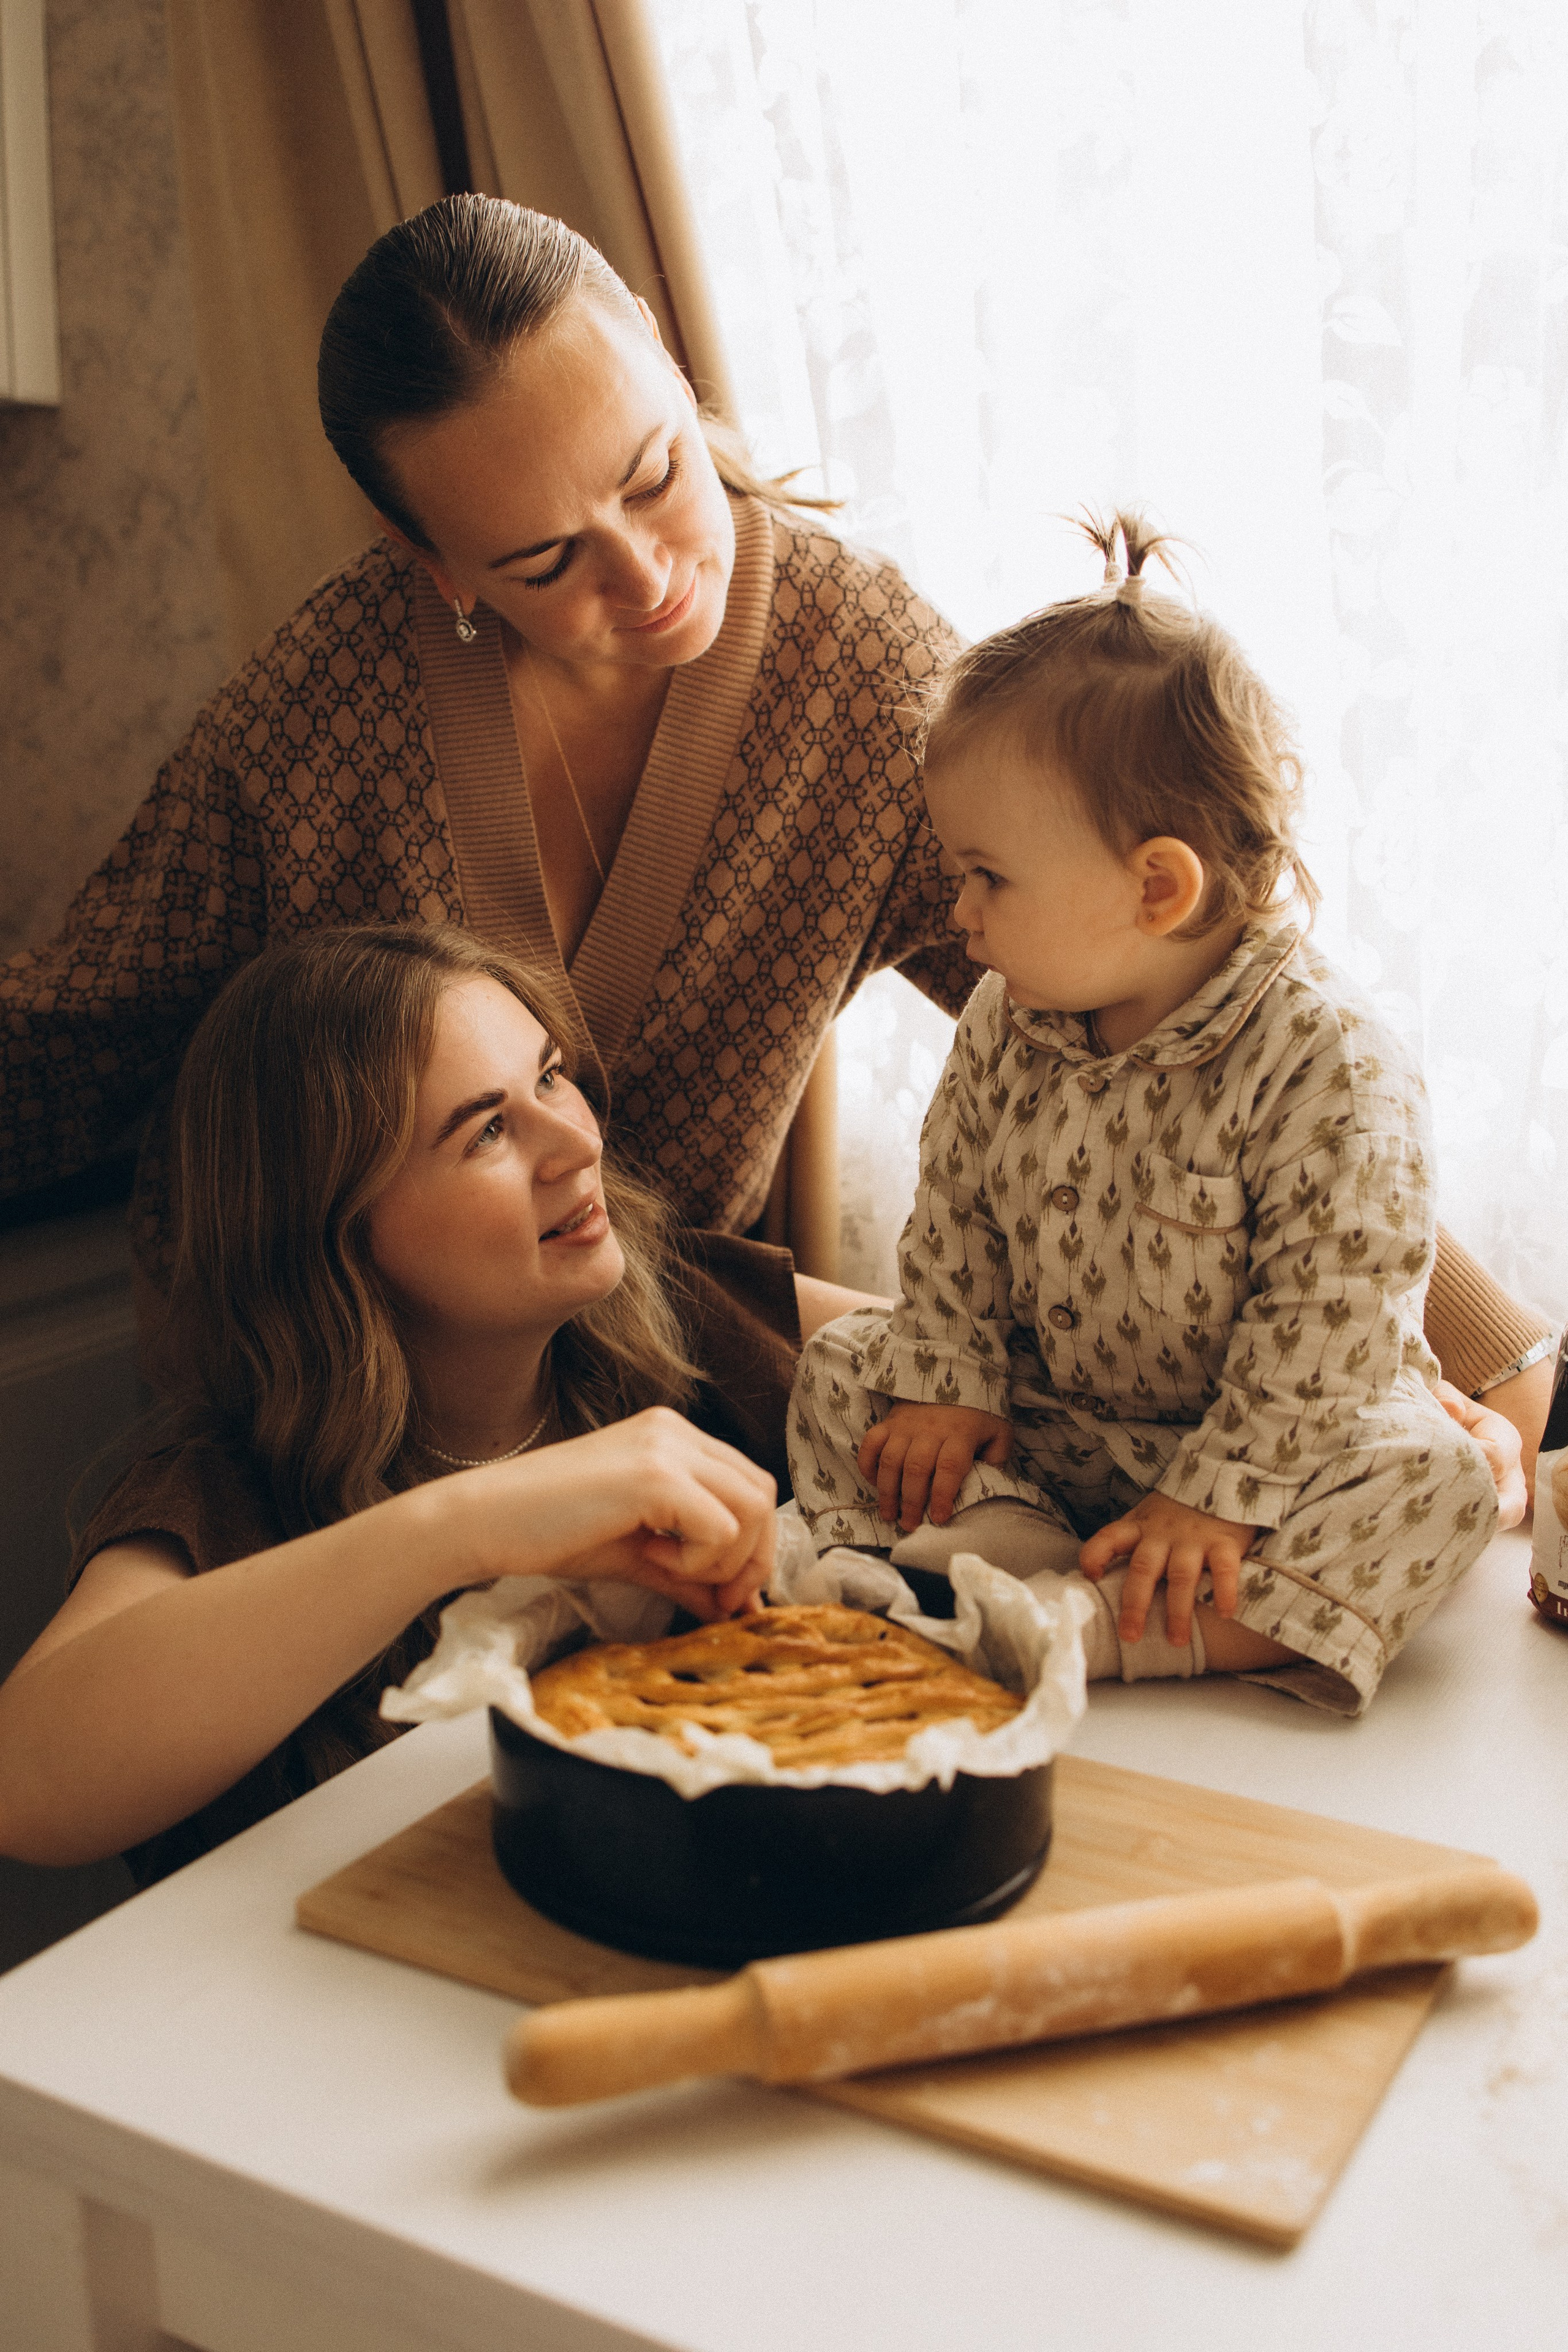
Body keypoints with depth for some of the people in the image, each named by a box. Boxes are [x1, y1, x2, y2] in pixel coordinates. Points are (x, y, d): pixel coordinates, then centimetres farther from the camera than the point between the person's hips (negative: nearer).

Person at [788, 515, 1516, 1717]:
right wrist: (949, 1384, -5)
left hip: (1284, 1444, -5)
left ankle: (1079, 1631, -39)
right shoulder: (1006, 1028, -4)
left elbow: (1331, 1318, -23)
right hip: (1046, 1425, 5)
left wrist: (1216, 1498, -25)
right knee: (843, 1368, -3)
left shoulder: (1333, 1066, -23)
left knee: (1435, 1485, -31)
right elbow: (953, 1220, 5)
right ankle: (1016, 1550, -24)